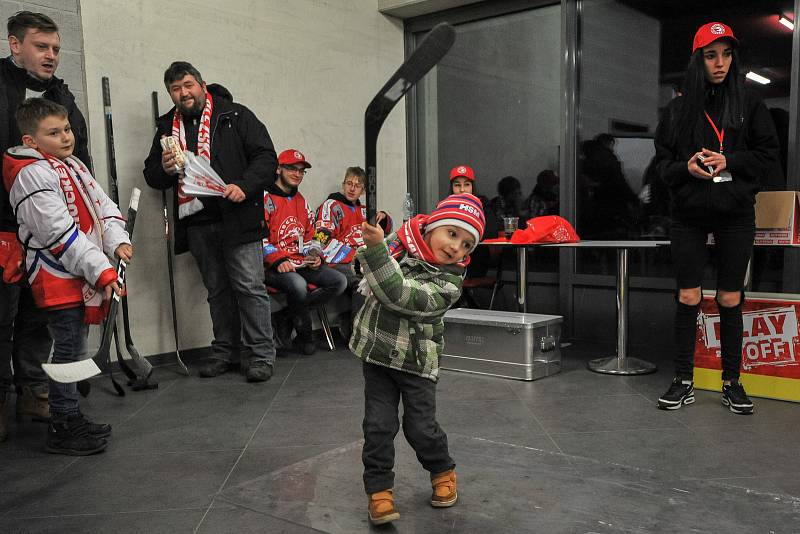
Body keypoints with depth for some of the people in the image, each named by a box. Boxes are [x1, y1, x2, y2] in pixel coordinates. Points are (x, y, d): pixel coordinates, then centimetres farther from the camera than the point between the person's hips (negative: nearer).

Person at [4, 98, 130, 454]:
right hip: (58, 280, -9)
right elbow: (61, 233, -22)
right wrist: (102, 271, -23)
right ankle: (63, 429, 8)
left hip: (81, 278, 9)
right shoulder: (32, 174, -16)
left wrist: (118, 241, -4)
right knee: (70, 352, -4)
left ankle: (70, 419, 29)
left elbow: (102, 206, 14)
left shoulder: (73, 166, 14)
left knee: (75, 349, 17)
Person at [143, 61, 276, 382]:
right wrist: (164, 169, -4)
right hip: (196, 224, 5)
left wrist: (243, 186, -19)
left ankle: (260, 354, 3)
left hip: (237, 220, -5)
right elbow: (152, 177, 19)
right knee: (217, 291, 13)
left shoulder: (235, 116, 2)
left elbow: (266, 157, -4)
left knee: (249, 287, -5)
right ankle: (225, 350, 24)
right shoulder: (167, 127, 16)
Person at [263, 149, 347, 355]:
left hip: (301, 263, 8)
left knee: (339, 281, -9)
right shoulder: (266, 198, -3)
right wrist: (278, 260, -22)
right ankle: (305, 334, -8)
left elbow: (310, 236, 25)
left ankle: (285, 317, -9)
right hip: (273, 266, -7)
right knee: (298, 285, -36)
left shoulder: (301, 202, 21)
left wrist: (315, 255, 5)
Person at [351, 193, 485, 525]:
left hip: (417, 361, -3)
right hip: (377, 352, 3)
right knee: (379, 426, 1)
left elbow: (402, 295, -34)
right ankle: (379, 489, 16)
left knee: (420, 427, 3)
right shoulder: (401, 244, -6)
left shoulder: (448, 282, -19)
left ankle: (443, 472, 31)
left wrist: (375, 247, -41)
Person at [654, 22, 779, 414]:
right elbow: (662, 158, 6)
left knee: (730, 300, 5)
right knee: (687, 298, 2)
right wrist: (686, 168, -14)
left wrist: (729, 161, -13)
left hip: (735, 216, 0)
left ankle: (732, 382, 17)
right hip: (688, 215, 0)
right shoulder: (679, 108, 5)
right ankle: (683, 382, 12)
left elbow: (768, 153, 3)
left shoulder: (749, 103, 5)